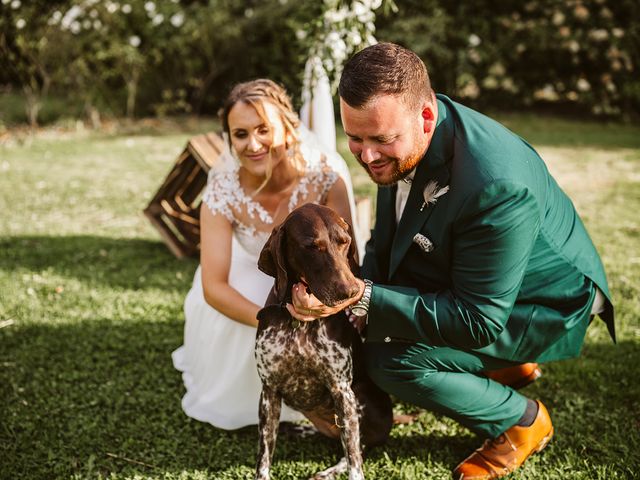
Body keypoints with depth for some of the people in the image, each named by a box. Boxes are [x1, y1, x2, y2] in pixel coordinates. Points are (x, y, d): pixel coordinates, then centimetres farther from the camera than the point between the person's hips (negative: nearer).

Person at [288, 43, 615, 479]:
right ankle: (505, 366, 17)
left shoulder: (496, 185, -39)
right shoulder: (399, 136, -13)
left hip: (541, 304, -8)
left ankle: (523, 421, 3)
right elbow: (386, 244, 2)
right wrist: (356, 285, -19)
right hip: (461, 276, 8)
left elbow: (479, 321, -31)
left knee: (393, 358, -23)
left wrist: (363, 299, -38)